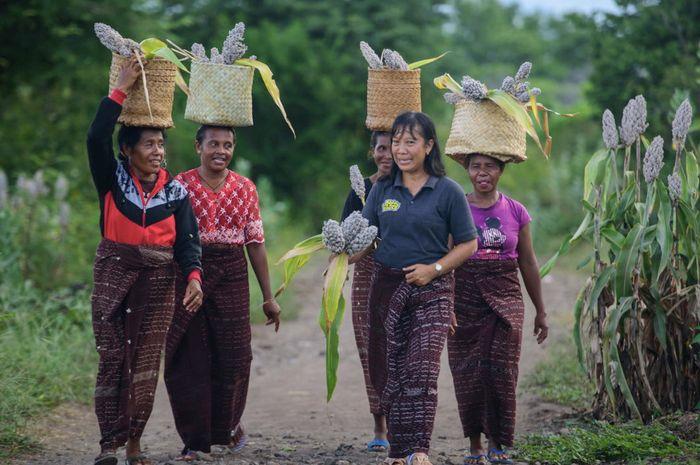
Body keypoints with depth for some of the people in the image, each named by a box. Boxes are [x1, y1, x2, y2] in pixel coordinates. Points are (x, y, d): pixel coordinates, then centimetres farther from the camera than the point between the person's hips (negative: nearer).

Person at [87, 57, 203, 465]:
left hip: (159, 280, 1)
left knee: (145, 360, 1)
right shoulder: (113, 179, 1)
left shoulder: (176, 191, 5)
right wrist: (121, 91, -14)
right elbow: (97, 138, -15)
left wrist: (194, 277, -19)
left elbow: (188, 241, -1)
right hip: (114, 273, -1)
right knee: (112, 357, -5)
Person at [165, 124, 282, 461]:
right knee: (189, 358, -1)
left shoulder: (246, 189, 7)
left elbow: (255, 243, 9)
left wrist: (268, 297, 9)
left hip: (232, 276, 2)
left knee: (233, 357, 3)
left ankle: (228, 425, 28)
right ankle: (196, 440, 8)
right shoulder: (180, 186, -1)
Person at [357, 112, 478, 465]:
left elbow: (468, 243, 1)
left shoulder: (448, 191, -1)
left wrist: (434, 269, -11)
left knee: (421, 369, -16)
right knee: (388, 372, 4)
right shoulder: (382, 190, 8)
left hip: (432, 290, -4)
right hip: (387, 286, 4)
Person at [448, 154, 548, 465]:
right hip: (465, 297, -1)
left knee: (501, 370, -8)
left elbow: (528, 264, 13)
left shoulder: (516, 212, 6)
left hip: (506, 298, 1)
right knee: (468, 373, 0)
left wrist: (540, 311, 16)